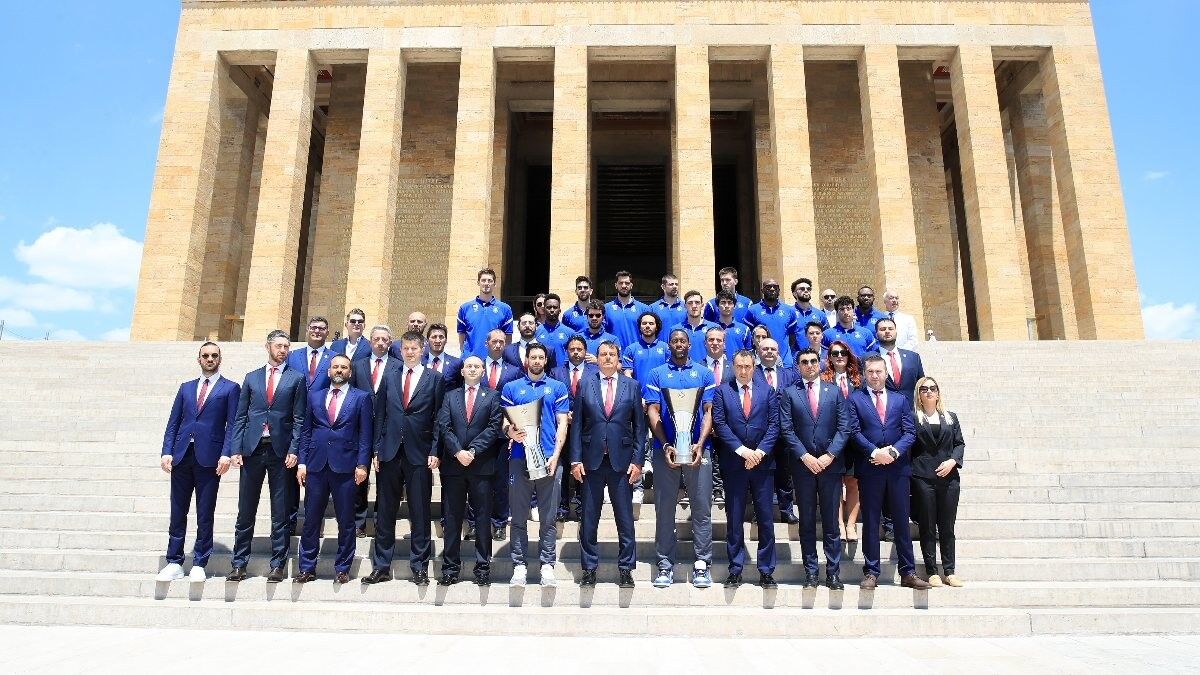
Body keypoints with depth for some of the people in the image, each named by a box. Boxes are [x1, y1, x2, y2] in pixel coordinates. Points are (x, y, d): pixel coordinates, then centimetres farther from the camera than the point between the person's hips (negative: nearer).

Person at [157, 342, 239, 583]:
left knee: (205, 515, 2)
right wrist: (166, 452, 1)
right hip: (182, 455, 4)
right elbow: (173, 422, 13)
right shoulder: (186, 387, 17)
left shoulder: (230, 388, 5)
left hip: (209, 458, -4)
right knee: (177, 513, 8)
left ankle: (199, 565, 10)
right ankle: (174, 563, 17)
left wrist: (226, 454, -13)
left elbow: (232, 425, -2)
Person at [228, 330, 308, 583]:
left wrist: (294, 451, -9)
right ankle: (239, 564, 16)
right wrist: (236, 450, 0)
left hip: (281, 451, -2)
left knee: (281, 513, 3)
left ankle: (277, 565, 10)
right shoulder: (251, 377, 13)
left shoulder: (297, 378, 5)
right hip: (252, 449, 2)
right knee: (245, 512, 7)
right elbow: (240, 417, 10)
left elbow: (299, 419, 0)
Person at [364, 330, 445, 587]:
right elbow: (380, 416, 11)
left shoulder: (435, 379, 3)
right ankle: (381, 566, 18)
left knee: (420, 513, 3)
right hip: (390, 453, 3)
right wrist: (377, 450, 5)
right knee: (384, 513, 8)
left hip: (419, 455, -3)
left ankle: (419, 567, 13)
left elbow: (438, 418, 1)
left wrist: (434, 452, -6)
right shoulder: (389, 378, 11)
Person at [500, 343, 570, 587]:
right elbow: (504, 420, 8)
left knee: (548, 517, 4)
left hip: (549, 459, 0)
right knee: (519, 516, 4)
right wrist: (511, 432, -16)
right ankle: (519, 565, 12)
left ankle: (547, 565, 11)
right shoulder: (511, 388, 11)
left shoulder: (557, 387, 9)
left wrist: (555, 455, -7)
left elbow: (562, 424, 4)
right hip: (519, 459, 1)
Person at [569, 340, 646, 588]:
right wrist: (575, 460, -2)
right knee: (588, 518, 7)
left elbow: (639, 426, 4)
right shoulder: (585, 386, 5)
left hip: (621, 460, 0)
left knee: (625, 518, 4)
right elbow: (576, 425, 4)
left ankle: (626, 568, 17)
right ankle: (589, 568, 19)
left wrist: (638, 460, -3)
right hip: (592, 461, 1)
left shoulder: (632, 386, 5)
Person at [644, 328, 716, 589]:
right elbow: (652, 412, 1)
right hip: (666, 450, 0)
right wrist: (666, 445, -11)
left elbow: (709, 412, 3)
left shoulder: (704, 373, 9)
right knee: (664, 508, 5)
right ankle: (665, 564, 13)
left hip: (698, 450, 0)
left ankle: (702, 564, 10)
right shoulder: (656, 374, 8)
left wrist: (700, 444, -11)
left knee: (702, 508, 2)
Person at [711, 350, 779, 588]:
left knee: (765, 518, 5)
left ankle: (766, 571, 15)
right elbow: (719, 423, -4)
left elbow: (774, 423, 1)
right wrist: (742, 450, -13)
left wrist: (760, 451, -11)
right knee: (734, 519, 5)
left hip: (763, 461, 1)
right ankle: (735, 570, 14)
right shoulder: (722, 390, 3)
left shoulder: (767, 390, 6)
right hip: (733, 463, -1)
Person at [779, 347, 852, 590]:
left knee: (831, 521, 4)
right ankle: (810, 572, 14)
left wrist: (829, 455, -9)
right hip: (802, 465, 0)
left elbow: (844, 427, 2)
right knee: (807, 521, 7)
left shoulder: (834, 391, 8)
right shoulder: (788, 393, 4)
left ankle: (833, 572, 11)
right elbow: (786, 430, -2)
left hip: (830, 464, 1)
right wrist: (805, 456, -10)